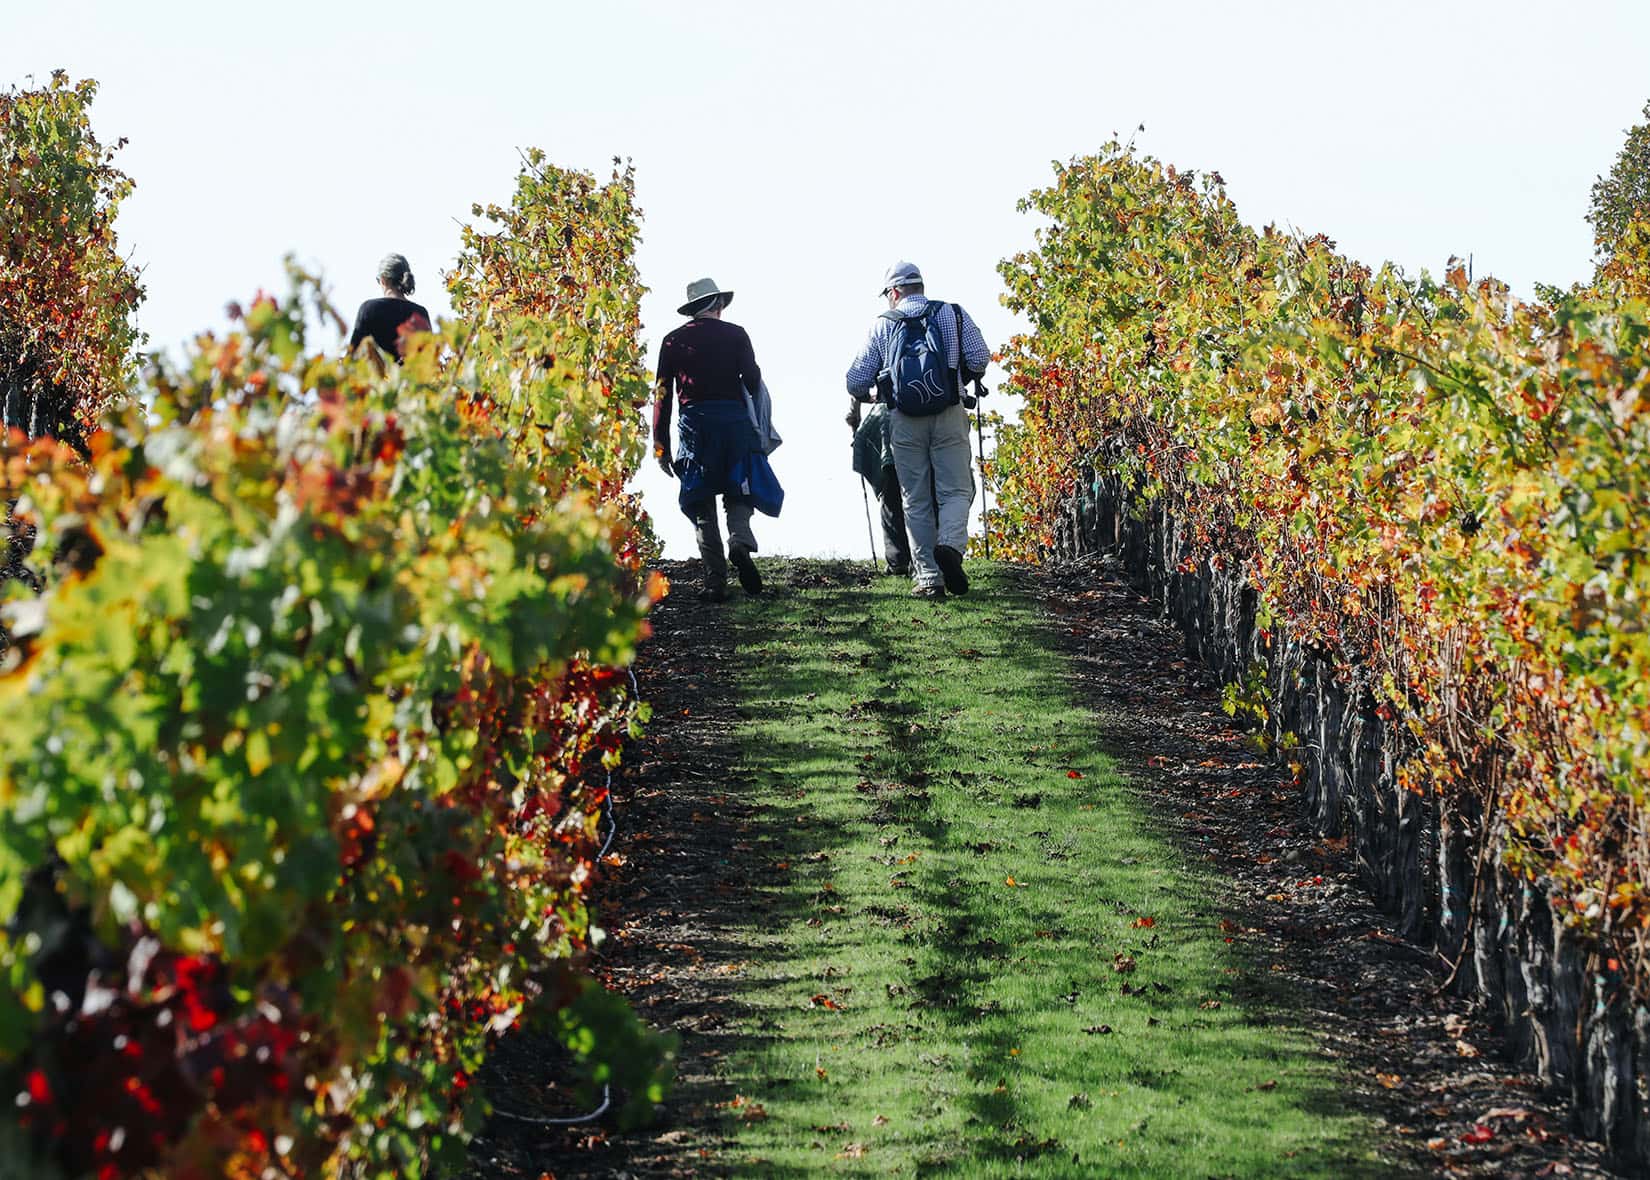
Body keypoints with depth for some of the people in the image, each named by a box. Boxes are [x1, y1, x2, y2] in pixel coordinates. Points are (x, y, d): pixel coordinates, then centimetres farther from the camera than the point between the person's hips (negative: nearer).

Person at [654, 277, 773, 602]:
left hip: (693, 425, 1)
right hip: (733, 418, -1)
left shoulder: (673, 341, 7)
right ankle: (740, 542, -21)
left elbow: (662, 395, 4)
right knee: (738, 493, 11)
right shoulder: (735, 335, 4)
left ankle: (715, 581, -1)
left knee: (701, 507, 6)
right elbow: (753, 382, -3)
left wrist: (661, 445, 6)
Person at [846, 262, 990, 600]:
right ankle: (951, 543, -25)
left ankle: (928, 577, 2)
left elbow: (856, 380, 6)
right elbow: (980, 360, -1)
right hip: (949, 416, 0)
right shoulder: (954, 314, 7)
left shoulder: (882, 324, 7)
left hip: (904, 421, 1)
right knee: (956, 490, 5)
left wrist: (864, 397, 29)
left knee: (916, 500, 7)